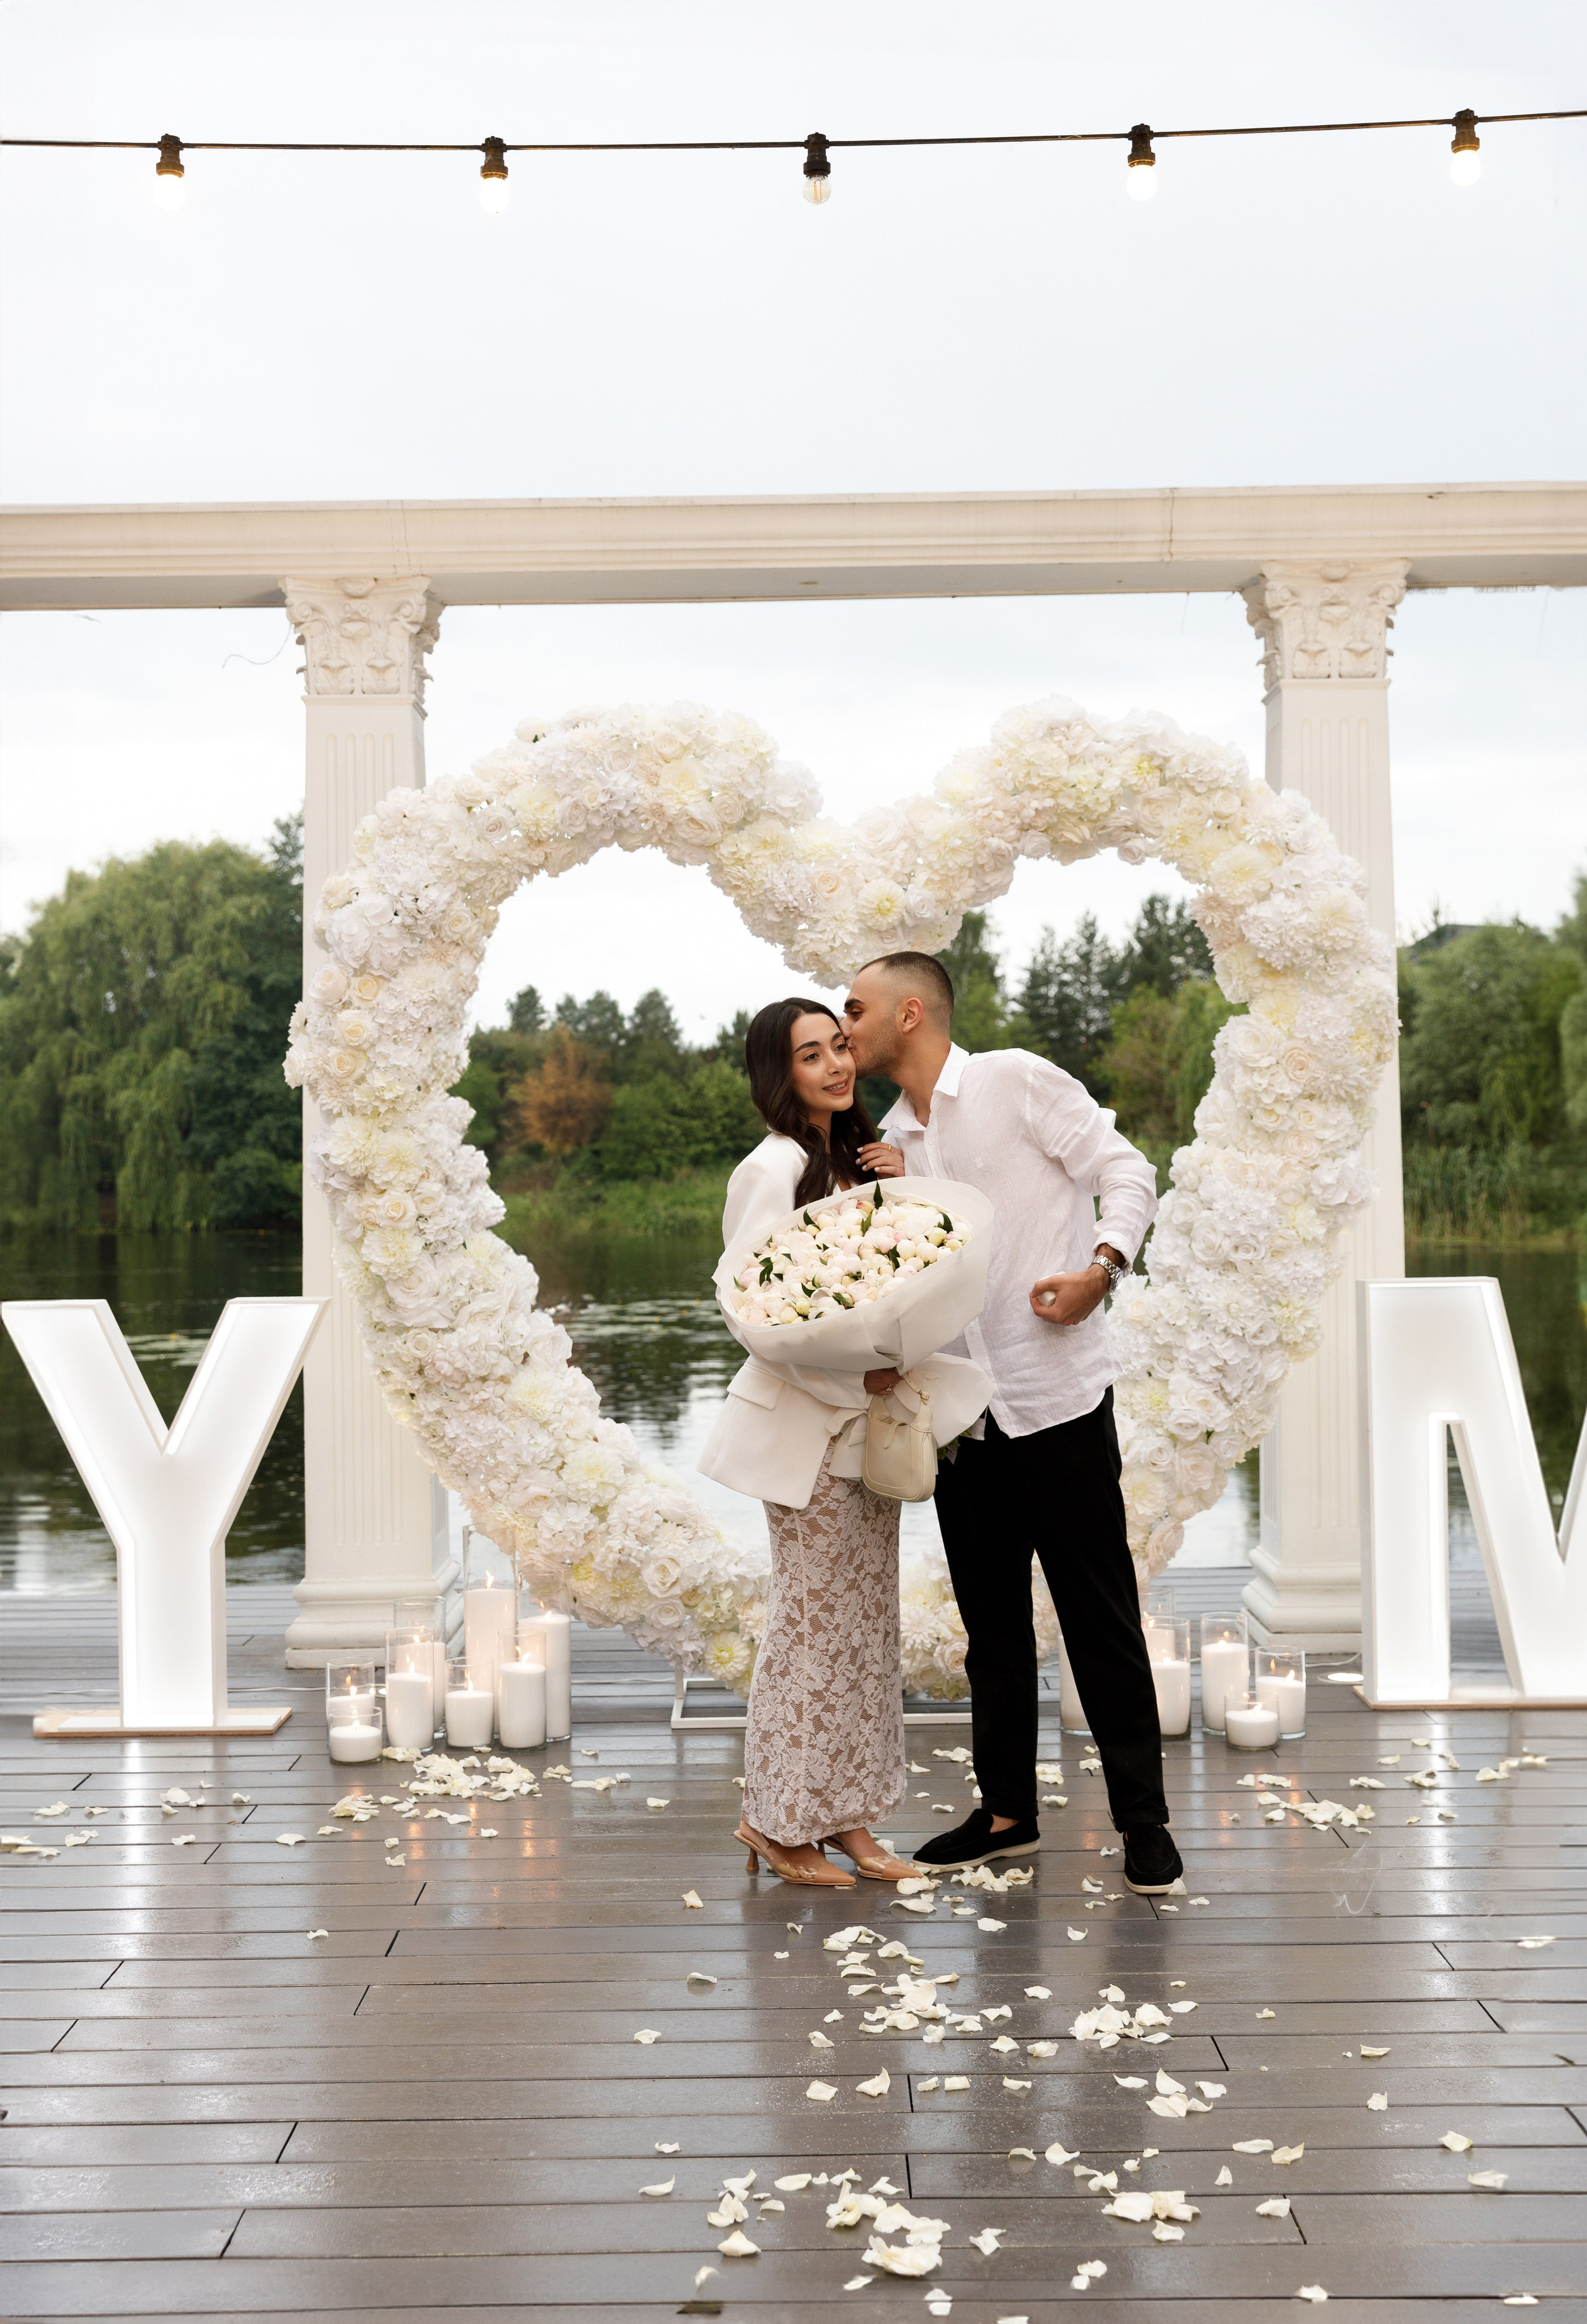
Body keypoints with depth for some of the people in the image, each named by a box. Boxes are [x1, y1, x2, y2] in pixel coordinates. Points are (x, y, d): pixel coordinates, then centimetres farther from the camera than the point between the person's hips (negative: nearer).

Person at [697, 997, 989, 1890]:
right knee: (815, 1620, -2)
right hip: (808, 1424, -8)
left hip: (865, 1418, 8)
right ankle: (779, 1821, 10)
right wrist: (854, 1380, -20)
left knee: (867, 1617, 10)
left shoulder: (855, 1161, 14)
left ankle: (844, 1813, 19)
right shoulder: (773, 1169, -12)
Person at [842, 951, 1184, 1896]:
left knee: (1100, 1614, 0)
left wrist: (1101, 1266, -22)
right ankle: (1007, 1810, 24)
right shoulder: (894, 1139, 15)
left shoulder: (1017, 1082, -4)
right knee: (991, 1620, 13)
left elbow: (1129, 1174, -6)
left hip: (1057, 1395, -7)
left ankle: (1144, 1819, 10)